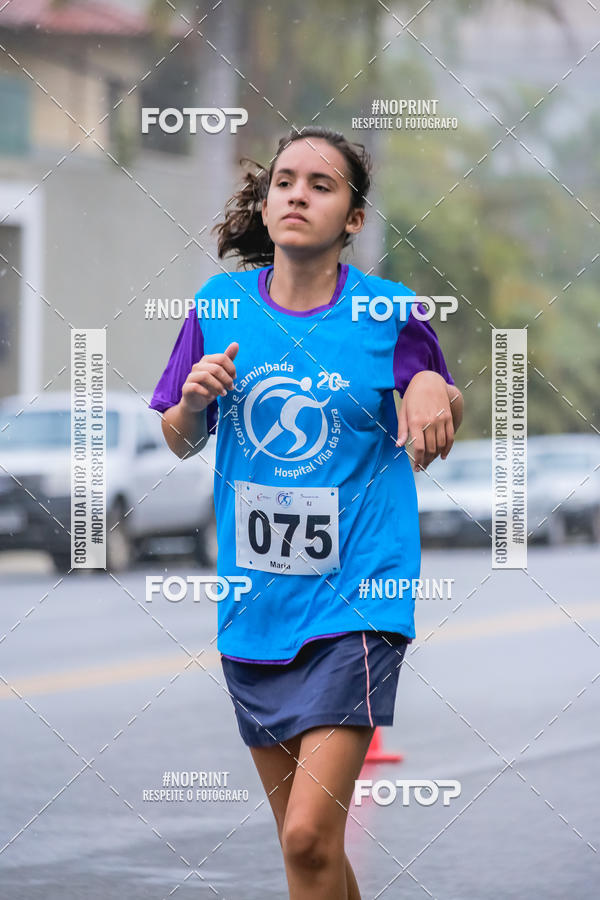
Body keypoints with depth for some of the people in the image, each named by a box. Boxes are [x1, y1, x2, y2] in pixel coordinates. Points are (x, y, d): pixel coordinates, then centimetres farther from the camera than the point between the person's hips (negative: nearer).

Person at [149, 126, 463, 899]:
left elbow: (445, 418, 11)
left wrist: (434, 392, -12)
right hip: (253, 604, 4)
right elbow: (181, 444, 14)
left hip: (355, 599, -4)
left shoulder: (389, 313, -5)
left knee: (310, 838, -15)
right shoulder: (221, 305, 3)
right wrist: (194, 400, -9)